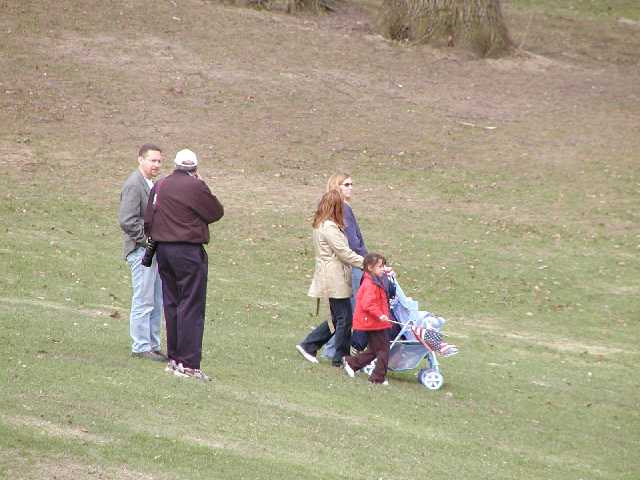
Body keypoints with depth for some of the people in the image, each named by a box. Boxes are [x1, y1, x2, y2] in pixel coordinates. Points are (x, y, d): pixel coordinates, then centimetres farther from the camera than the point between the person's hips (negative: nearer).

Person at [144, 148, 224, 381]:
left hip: (162, 249, 7)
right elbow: (217, 212, -5)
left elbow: (148, 219, 11)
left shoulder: (159, 186, 8)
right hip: (189, 251, -7)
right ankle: (189, 364, -9)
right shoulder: (196, 186, -12)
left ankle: (173, 358, 21)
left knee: (171, 305, 16)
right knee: (191, 307, -5)